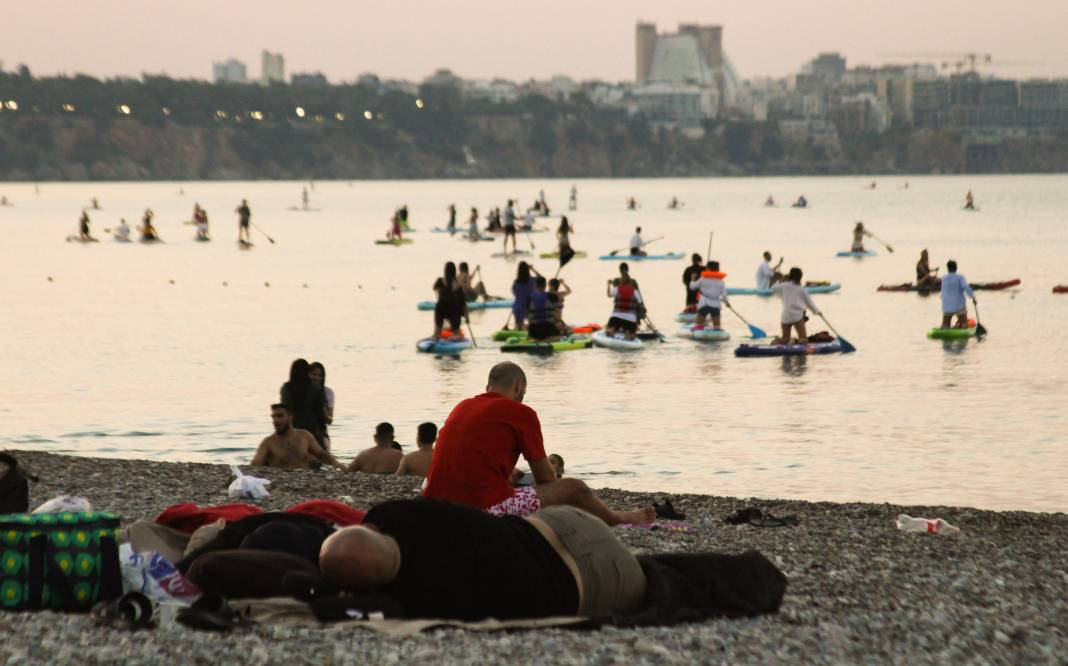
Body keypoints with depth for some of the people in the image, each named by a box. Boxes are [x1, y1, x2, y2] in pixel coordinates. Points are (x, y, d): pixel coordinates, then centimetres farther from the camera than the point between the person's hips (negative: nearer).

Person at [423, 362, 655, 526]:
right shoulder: (521, 413, -1)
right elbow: (546, 477, 7)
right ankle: (619, 519, 37)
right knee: (574, 489, 6)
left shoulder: (460, 408, 19)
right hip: (486, 509, -7)